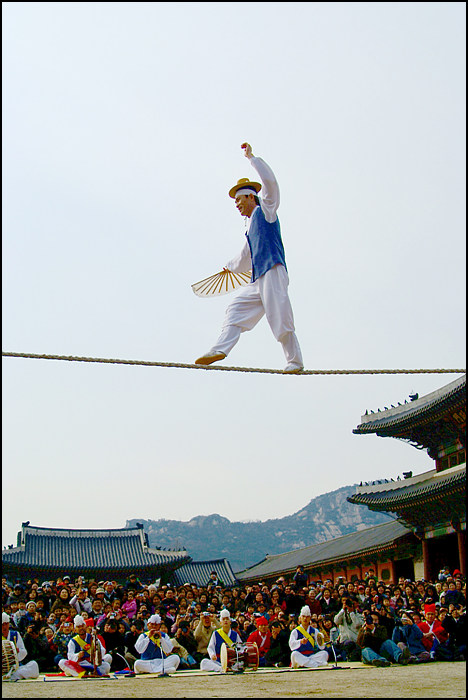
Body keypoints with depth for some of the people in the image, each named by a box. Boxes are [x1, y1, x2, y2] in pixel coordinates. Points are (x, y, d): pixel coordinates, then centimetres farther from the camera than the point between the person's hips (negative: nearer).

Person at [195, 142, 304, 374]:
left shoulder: (265, 210, 7)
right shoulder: (251, 225, 27)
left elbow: (269, 180, -8)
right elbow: (247, 255, 41)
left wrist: (251, 157, 0)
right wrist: (231, 266, 57)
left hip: (273, 272, -9)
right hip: (258, 279, 9)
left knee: (280, 317, -11)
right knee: (237, 308, -1)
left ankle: (295, 362, -5)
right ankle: (220, 349, -11)